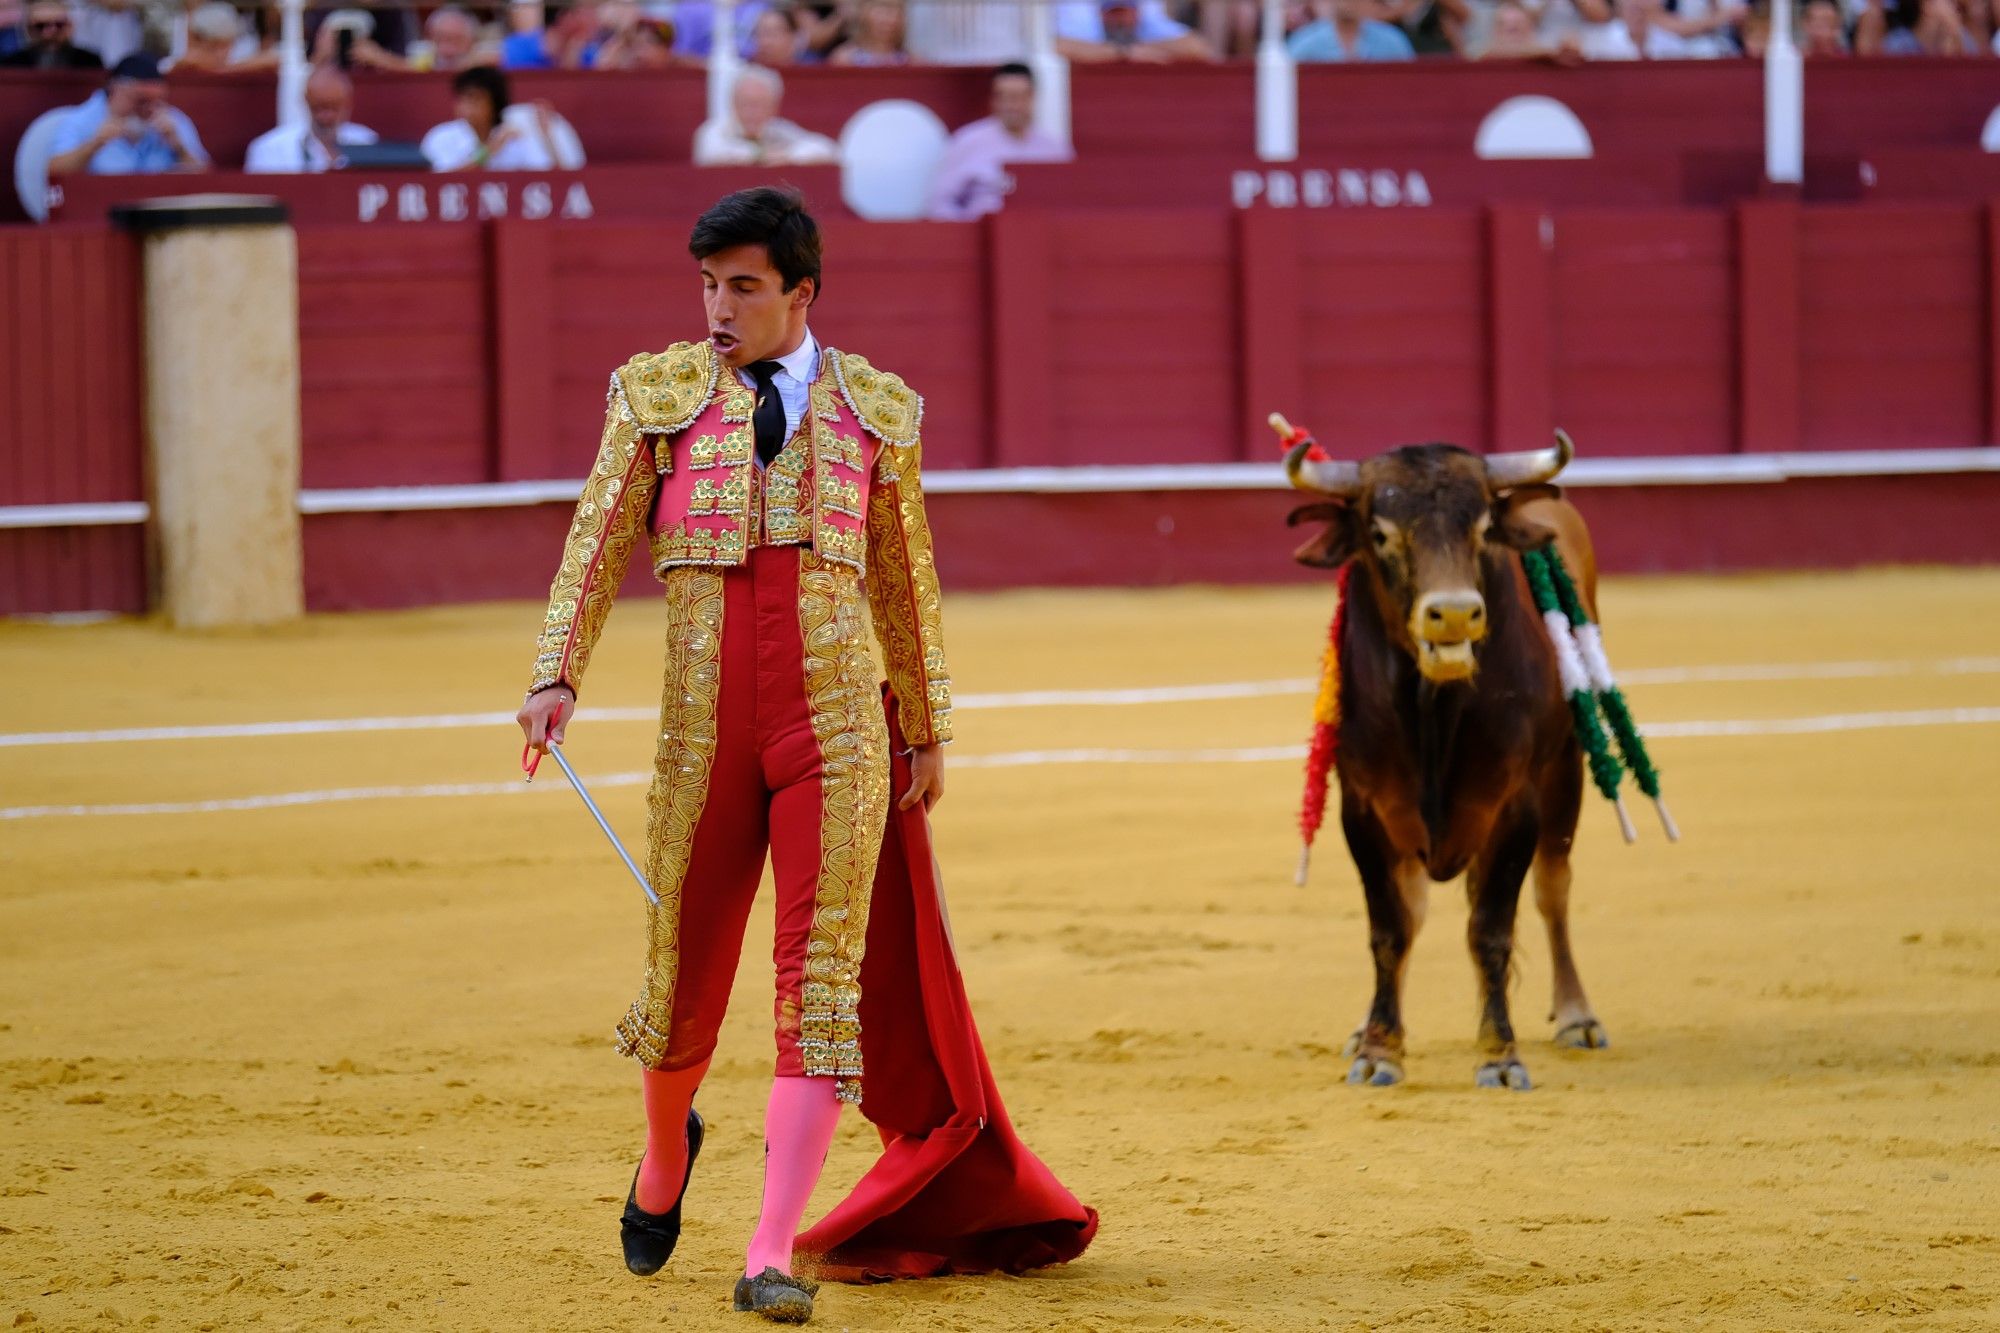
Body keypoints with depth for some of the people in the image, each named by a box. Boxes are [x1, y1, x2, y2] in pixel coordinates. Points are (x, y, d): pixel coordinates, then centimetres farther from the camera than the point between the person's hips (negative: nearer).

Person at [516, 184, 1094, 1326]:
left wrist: (929, 730, 22)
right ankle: (666, 1154, 43)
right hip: (704, 736, 0)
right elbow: (600, 545, 2)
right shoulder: (659, 395, 7)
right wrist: (557, 676, -12)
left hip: (840, 730, 0)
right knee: (684, 975, 9)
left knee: (825, 982, -9)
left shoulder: (876, 409, 10)